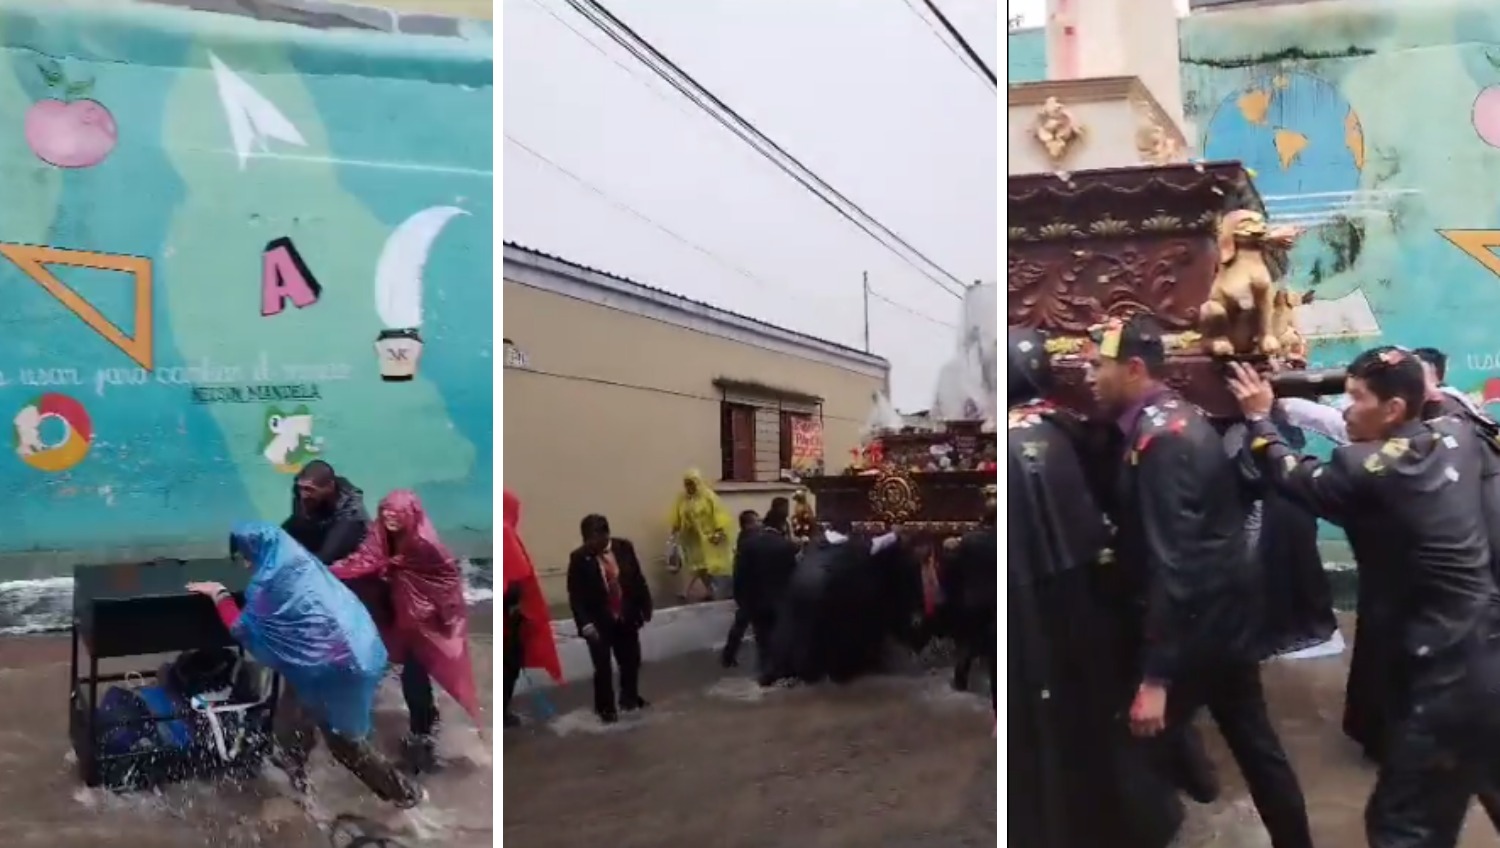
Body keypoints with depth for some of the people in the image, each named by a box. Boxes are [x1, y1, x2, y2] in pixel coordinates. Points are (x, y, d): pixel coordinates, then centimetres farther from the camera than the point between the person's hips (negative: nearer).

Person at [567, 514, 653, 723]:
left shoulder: (624, 547, -6)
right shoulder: (578, 558, -14)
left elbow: (638, 578, 3)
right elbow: (575, 595, -13)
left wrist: (645, 607, 5)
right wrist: (585, 623, -23)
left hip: (627, 618, 3)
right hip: (598, 623, -3)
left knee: (631, 661, 18)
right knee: (603, 668, 3)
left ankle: (629, 698, 43)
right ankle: (605, 707, 25)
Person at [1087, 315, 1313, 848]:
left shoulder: (1159, 438, -21)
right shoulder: (1177, 419, 8)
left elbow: (1173, 561, -26)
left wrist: (1155, 676, -27)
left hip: (1198, 618, -10)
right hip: (1224, 609, 10)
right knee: (1254, 740, 19)